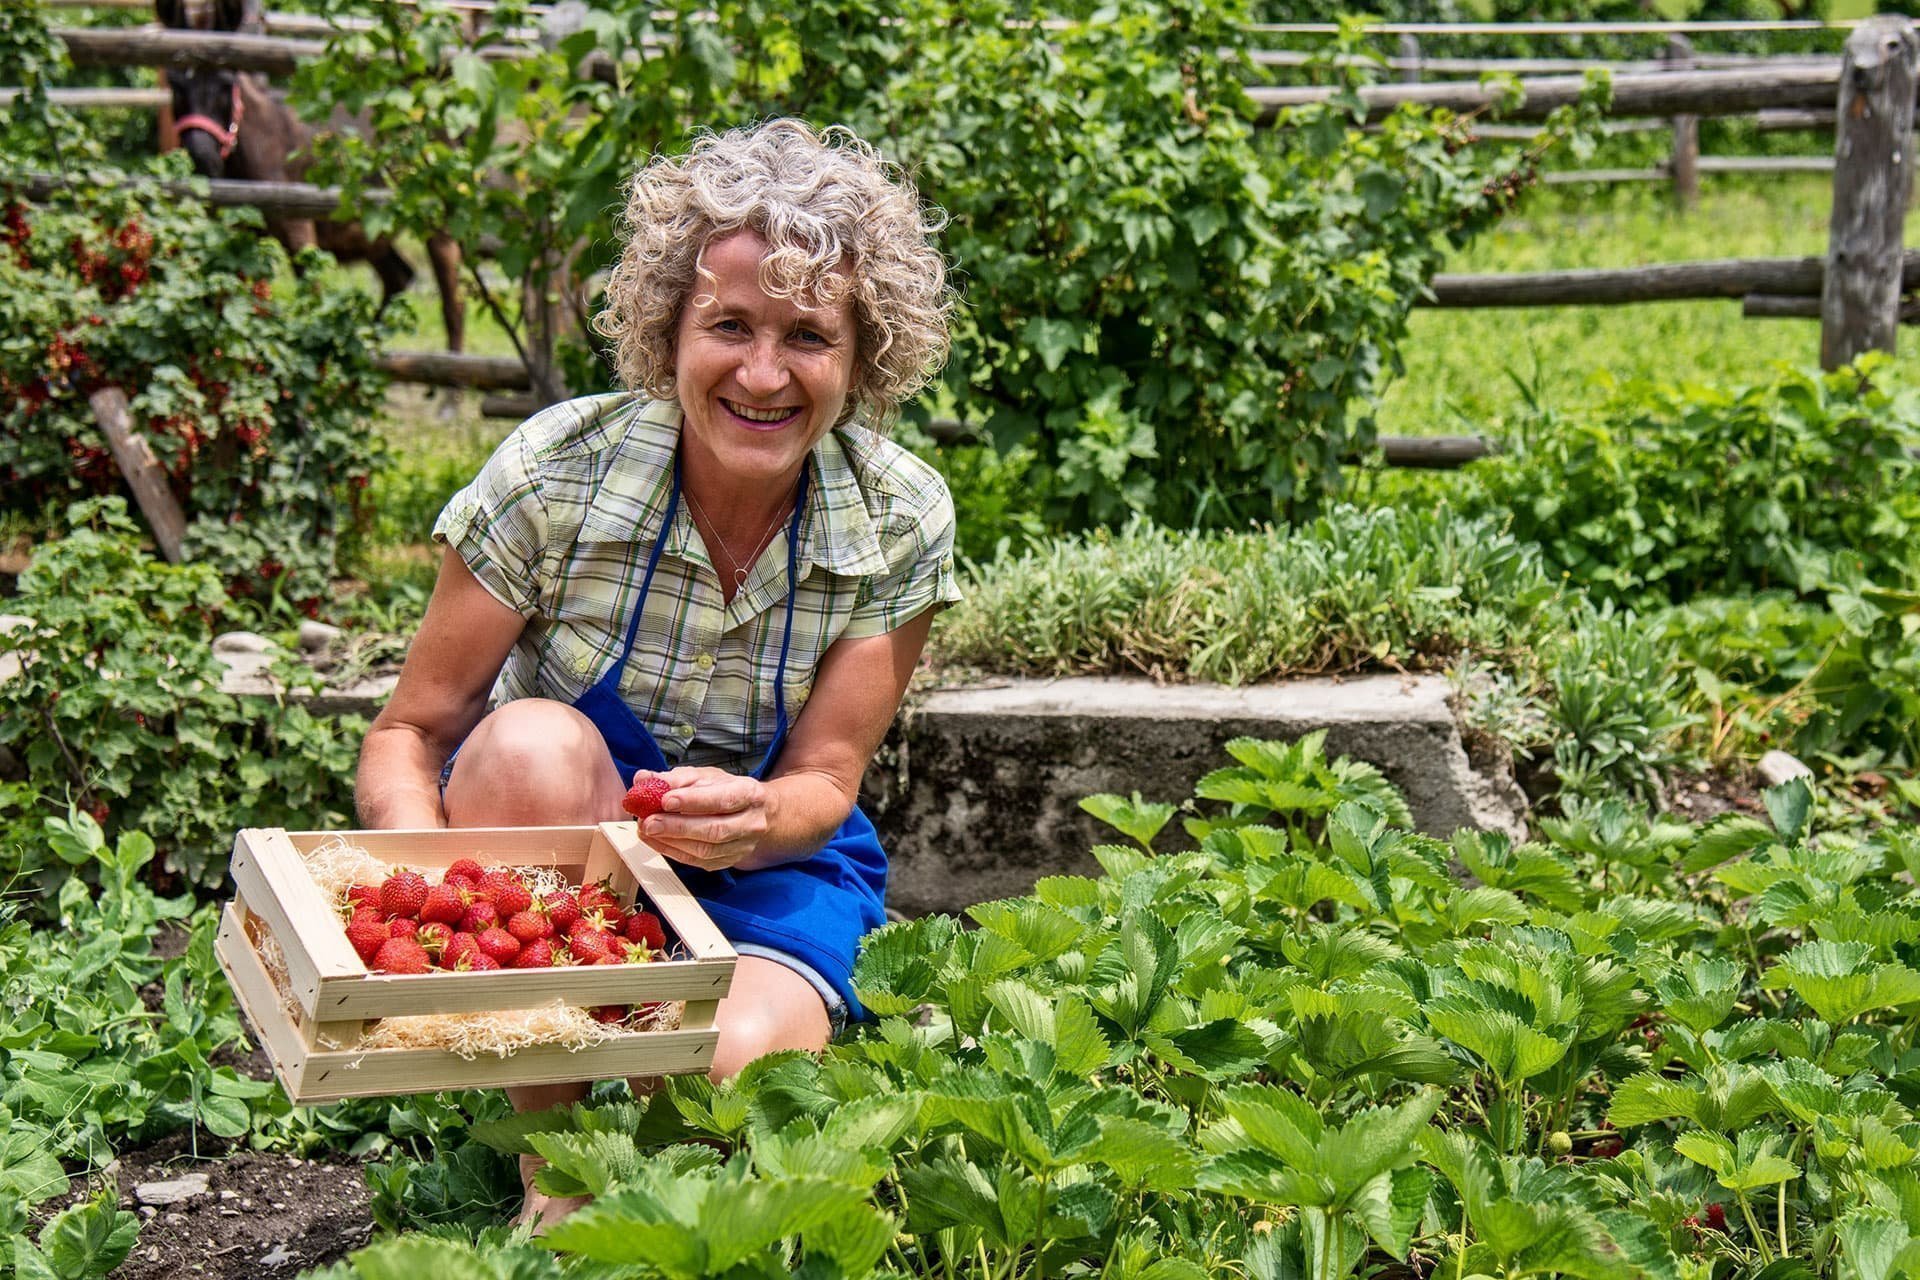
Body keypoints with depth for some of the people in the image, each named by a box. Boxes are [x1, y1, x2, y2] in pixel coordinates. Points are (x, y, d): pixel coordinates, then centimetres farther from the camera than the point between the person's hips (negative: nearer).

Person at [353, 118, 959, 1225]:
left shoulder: (900, 522, -14)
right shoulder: (559, 471, -18)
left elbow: (822, 784, -12)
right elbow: (410, 733, -12)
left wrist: (747, 820, -37)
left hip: (767, 876, -1)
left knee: (730, 1062, -33)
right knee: (536, 744, -34)